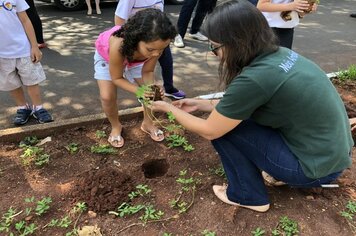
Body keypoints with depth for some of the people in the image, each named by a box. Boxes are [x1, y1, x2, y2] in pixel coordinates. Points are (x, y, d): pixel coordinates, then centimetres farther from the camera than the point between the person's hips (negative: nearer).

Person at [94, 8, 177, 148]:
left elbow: (148, 71, -20)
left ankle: (147, 123, 21)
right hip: (106, 56, -3)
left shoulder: (156, 44, -37)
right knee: (107, 97, -13)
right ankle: (115, 126, 17)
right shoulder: (118, 45, -48)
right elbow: (117, 78, -31)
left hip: (134, 57, 3)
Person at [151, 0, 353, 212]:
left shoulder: (255, 78, -27)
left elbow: (209, 131, -13)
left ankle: (248, 196, 10)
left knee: (222, 128, -9)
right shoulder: (279, 54, -2)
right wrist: (201, 104, 14)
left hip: (316, 165, -8)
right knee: (232, 115, 14)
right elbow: (237, 105, 13)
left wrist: (169, 108, 1)